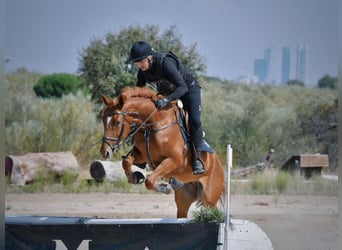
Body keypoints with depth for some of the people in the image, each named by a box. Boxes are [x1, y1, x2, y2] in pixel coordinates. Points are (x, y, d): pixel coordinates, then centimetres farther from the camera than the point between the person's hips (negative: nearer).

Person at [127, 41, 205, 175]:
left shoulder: (166, 63, -37)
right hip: (166, 92, 7)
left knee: (194, 121, -23)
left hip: (189, 89, -7)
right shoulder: (143, 70, -16)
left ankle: (196, 157, -13)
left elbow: (183, 87, -43)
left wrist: (166, 100, -58)